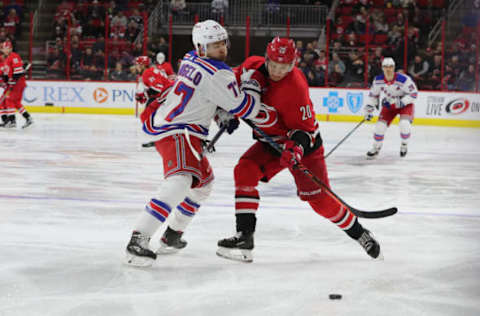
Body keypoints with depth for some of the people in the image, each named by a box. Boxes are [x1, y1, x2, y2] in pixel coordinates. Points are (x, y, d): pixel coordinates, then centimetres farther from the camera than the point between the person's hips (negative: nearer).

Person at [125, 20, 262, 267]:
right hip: (175, 132, -11)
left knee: (203, 179, 26)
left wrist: (222, 114, 13)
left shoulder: (191, 60, 8)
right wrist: (250, 86, 3)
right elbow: (246, 109, -14)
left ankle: (172, 236, 33)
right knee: (180, 181, -29)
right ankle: (138, 240, -36)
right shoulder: (218, 75, -20)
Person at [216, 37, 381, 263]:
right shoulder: (253, 66, -11)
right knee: (244, 171, -17)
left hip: (302, 143, -6)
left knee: (319, 199, -8)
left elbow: (305, 128, -23)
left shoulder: (295, 87, -28)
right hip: (270, 141, 6)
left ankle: (359, 233, 14)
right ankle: (244, 236, -15)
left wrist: (296, 147, -41)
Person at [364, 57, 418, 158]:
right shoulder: (378, 80, -15)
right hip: (389, 104, 4)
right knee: (380, 125, -8)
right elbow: (373, 95, 0)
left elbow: (414, 93, -20)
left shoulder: (404, 79, -28)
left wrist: (401, 103, -27)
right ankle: (376, 148, 16)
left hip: (405, 104, -4)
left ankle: (404, 145, 3)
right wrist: (369, 109, -6)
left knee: (404, 124, -26)